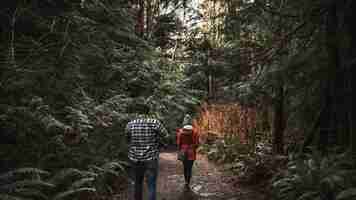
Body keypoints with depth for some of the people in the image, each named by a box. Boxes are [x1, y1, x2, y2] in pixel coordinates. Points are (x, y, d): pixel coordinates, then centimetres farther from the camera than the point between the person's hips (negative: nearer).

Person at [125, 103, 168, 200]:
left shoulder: (130, 124, -4)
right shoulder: (154, 122, -13)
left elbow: (128, 140, 8)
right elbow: (165, 136, -4)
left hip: (135, 159, 4)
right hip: (151, 159, -4)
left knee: (138, 183, 22)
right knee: (151, 187, 3)